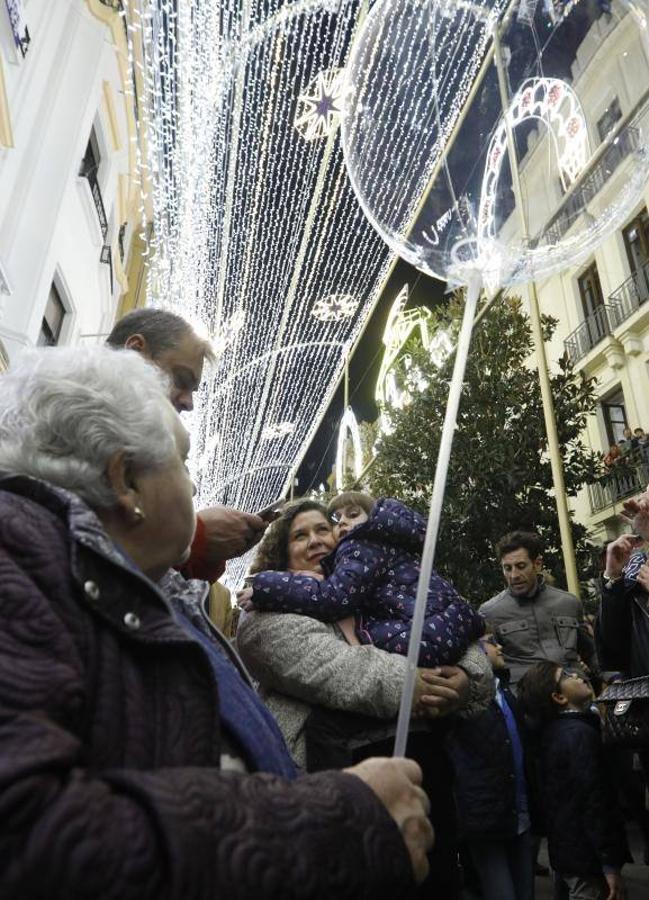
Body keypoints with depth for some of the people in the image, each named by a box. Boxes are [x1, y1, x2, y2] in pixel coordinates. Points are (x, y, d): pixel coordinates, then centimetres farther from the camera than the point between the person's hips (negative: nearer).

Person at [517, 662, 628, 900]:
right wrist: (611, 864, -19)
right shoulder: (580, 733, -23)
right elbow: (593, 803, -24)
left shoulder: (553, 730, 5)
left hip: (565, 848, 9)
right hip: (585, 854, -9)